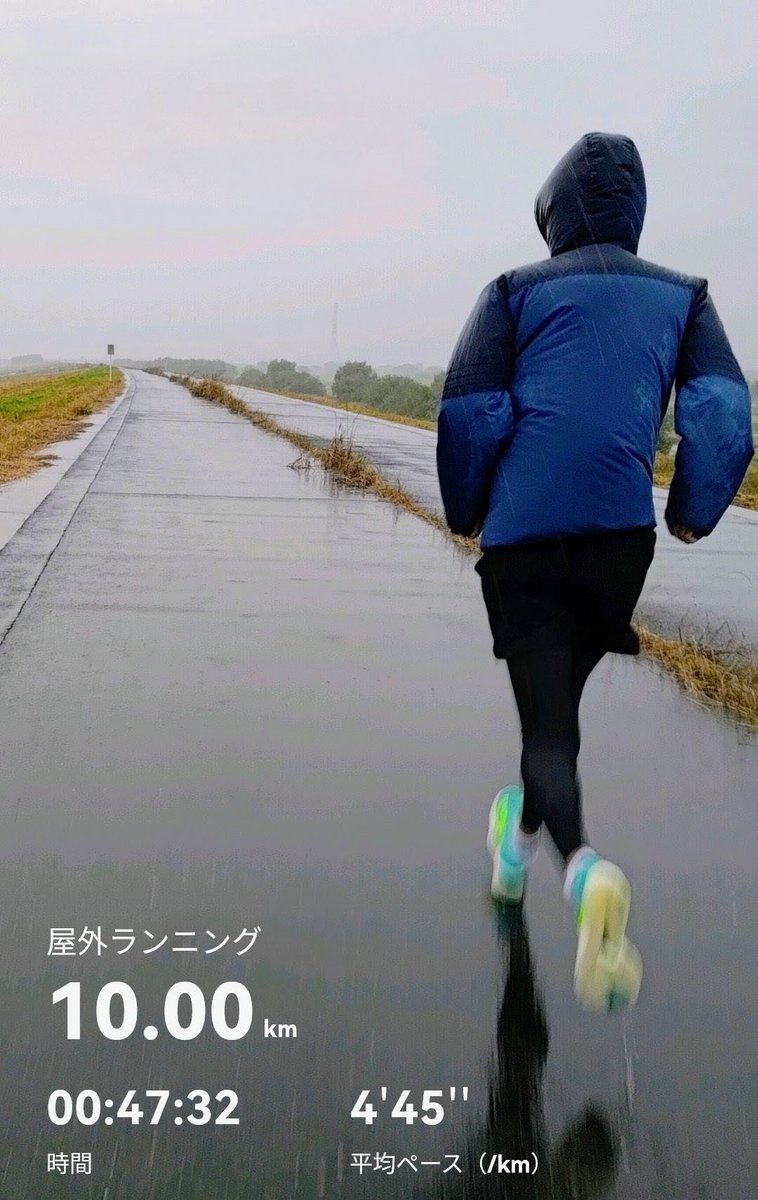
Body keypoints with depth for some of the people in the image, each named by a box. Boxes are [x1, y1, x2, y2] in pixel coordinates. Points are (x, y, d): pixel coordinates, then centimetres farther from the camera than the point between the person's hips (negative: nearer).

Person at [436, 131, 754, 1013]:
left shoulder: (517, 290, 7)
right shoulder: (682, 297, 11)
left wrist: (465, 511, 11)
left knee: (548, 722, -2)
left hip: (523, 533, -2)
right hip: (622, 531, 3)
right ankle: (522, 830, 43)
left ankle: (583, 866, -28)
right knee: (561, 688, 24)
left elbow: (467, 409, -3)